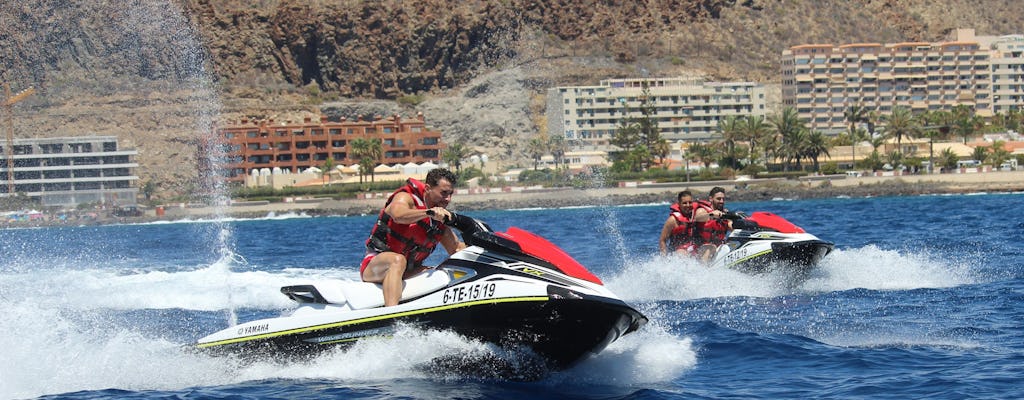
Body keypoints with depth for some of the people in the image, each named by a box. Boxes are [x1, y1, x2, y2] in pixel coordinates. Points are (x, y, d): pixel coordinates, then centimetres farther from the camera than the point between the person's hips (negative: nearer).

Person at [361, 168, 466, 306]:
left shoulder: (441, 218, 11)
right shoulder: (405, 197, -10)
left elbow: (457, 248, 15)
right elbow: (398, 215, -35)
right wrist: (429, 212, -47)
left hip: (408, 273, 8)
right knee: (398, 260, -40)